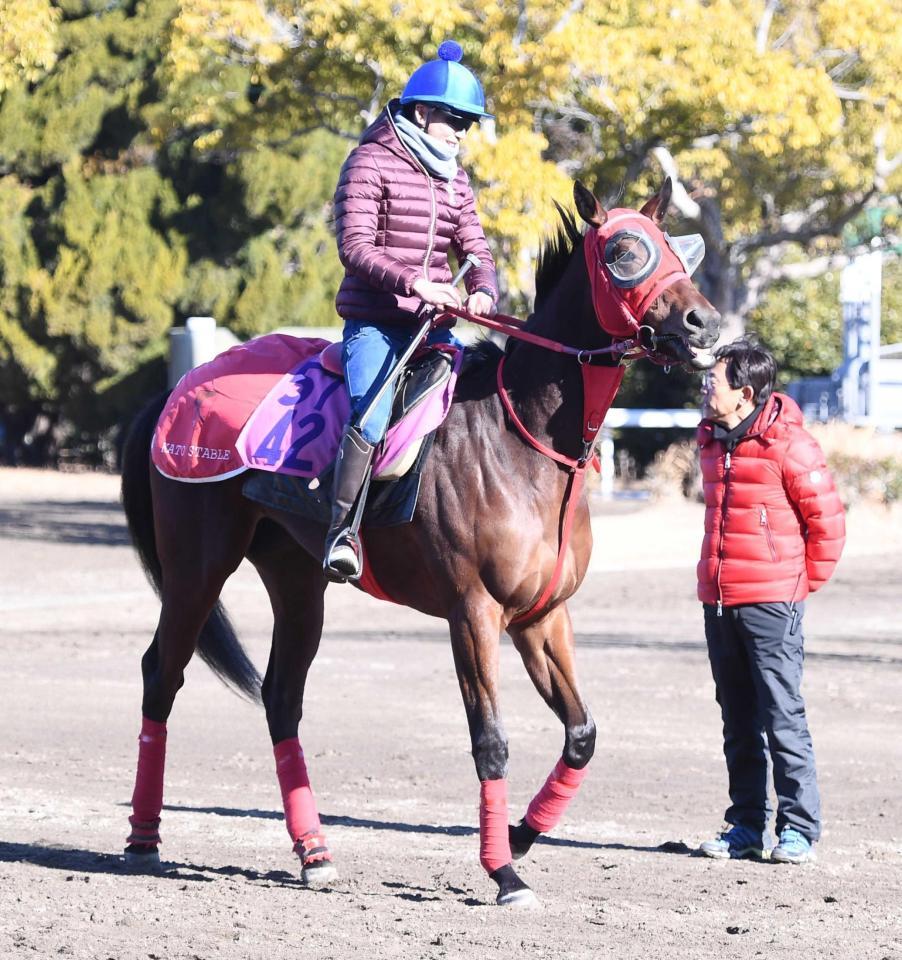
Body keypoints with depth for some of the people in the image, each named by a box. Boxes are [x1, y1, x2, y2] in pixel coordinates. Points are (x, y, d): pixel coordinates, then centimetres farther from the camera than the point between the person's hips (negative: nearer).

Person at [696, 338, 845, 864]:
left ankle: (800, 828, 0)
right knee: (739, 721, 11)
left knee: (783, 718, -5)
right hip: (718, 602, 7)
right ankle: (747, 825, 17)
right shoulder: (712, 441, 11)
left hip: (771, 604, -7)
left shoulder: (788, 444, -12)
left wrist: (804, 581, -2)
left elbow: (828, 520, -8)